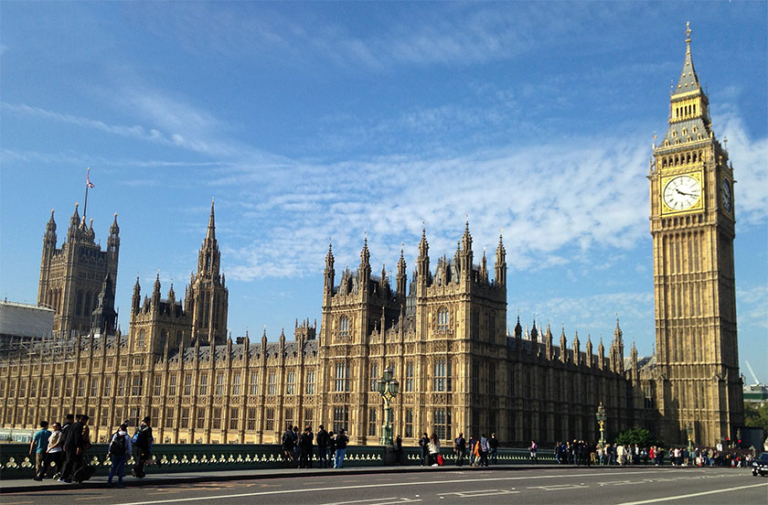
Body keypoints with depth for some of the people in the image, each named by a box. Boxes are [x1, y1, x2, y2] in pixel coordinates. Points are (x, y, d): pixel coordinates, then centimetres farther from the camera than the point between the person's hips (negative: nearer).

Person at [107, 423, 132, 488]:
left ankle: (109, 480, 2)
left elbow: (111, 444, 4)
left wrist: (109, 452, 13)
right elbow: (129, 446, -3)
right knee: (121, 468, 4)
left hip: (115, 454, 2)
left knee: (113, 466, 13)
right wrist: (129, 454, 8)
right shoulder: (127, 436, -5)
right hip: (123, 455, -2)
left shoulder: (115, 435, 1)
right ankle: (119, 483, 3)